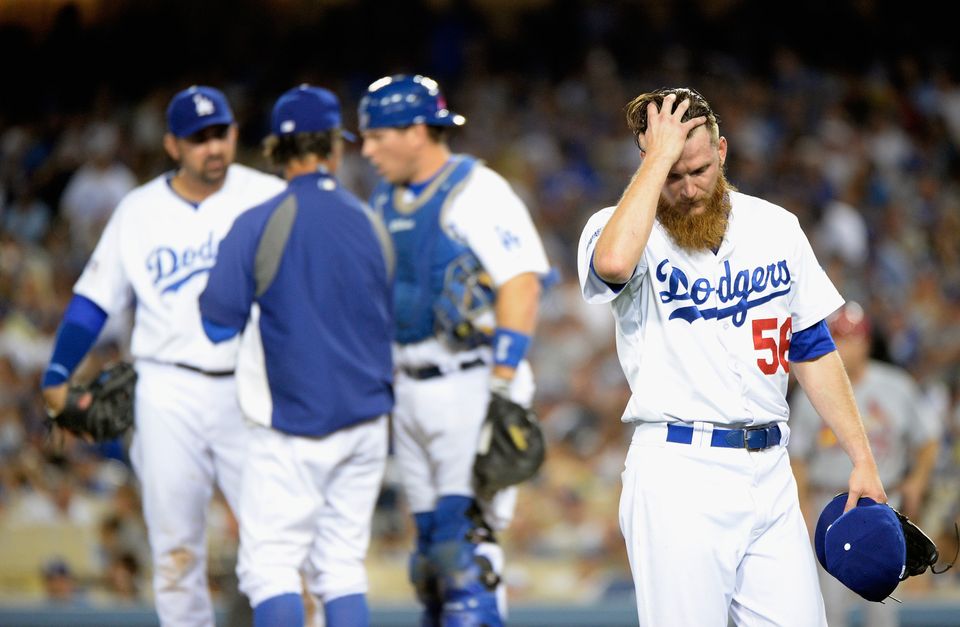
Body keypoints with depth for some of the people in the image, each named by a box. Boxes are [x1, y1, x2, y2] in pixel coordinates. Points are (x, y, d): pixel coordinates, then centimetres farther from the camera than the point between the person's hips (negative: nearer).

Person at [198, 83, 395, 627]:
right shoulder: (372, 224, 3)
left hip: (293, 424, -5)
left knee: (269, 563, -2)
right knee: (343, 566, 11)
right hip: (366, 420, 5)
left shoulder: (259, 226, -10)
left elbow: (218, 323, -7)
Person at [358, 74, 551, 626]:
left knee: (466, 540, -13)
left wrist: (502, 388, -21)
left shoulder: (477, 193, -10)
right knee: (431, 544, 9)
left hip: (471, 385, -8)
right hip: (411, 390, 8)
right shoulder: (386, 203, 14)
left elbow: (521, 283, -17)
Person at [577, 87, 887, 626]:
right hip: (679, 475, -4)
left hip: (769, 472, 4)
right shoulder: (623, 226, -3)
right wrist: (659, 157, -20)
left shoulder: (775, 227, 11)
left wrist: (862, 459, 12)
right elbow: (613, 262, -30)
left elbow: (813, 350, 17)